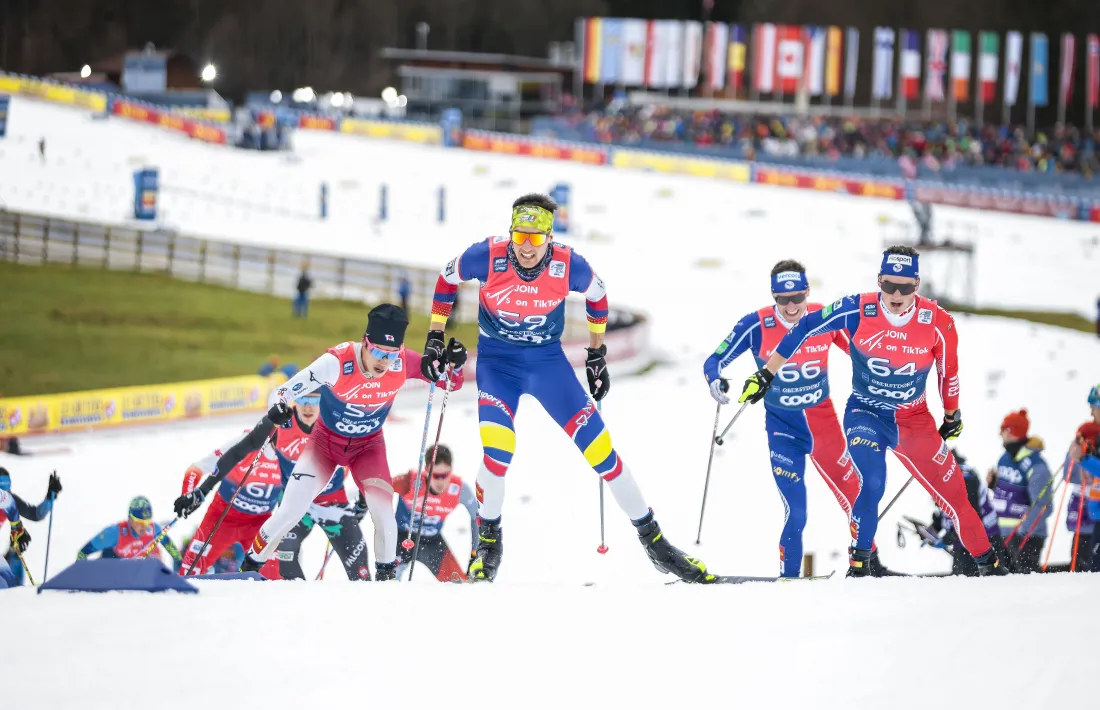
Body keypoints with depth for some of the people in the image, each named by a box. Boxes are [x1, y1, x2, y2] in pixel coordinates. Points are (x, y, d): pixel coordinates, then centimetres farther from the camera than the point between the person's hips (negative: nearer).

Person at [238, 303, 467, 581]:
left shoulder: (402, 363, -24)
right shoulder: (336, 362, -33)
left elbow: (449, 382, -9)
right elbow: (285, 391, -26)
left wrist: (452, 362, -30)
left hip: (368, 446, 2)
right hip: (326, 440, -2)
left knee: (383, 512, -19)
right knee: (288, 514, -8)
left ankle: (386, 576, 5)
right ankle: (249, 568, 14)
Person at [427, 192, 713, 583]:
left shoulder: (569, 265, -19)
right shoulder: (487, 256, -22)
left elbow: (597, 297, 4)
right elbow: (447, 280, -1)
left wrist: (597, 355, 9)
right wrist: (435, 338, 1)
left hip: (548, 360, 1)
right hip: (497, 362, -1)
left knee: (597, 444, -5)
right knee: (497, 448, -24)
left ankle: (653, 540, 6)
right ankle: (489, 540, 1)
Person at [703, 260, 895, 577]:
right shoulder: (756, 325, -15)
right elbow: (715, 361, -11)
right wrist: (715, 381, -32)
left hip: (822, 420, 2)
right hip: (782, 426, -2)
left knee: (851, 492, 1)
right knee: (795, 510, -10)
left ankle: (869, 561, 16)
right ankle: (789, 575, 4)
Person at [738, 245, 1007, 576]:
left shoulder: (937, 322, -16)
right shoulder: (858, 310, -19)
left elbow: (948, 369, 3)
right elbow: (804, 328, -7)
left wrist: (952, 415, 18)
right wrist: (765, 374, -3)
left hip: (914, 421, 2)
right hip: (865, 414, -2)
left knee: (951, 489, 4)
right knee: (872, 482, -27)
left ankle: (986, 561, 22)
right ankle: (859, 562, -16)